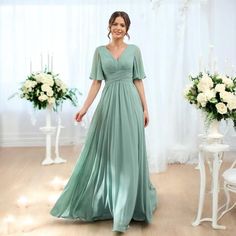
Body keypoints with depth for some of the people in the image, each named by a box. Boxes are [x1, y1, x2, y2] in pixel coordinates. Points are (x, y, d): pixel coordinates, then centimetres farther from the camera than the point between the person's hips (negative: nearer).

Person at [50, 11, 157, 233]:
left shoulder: (134, 50, 6)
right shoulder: (100, 51, 7)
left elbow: (138, 81, 6)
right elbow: (96, 82, 4)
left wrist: (145, 108, 1)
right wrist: (84, 107, -4)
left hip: (130, 103, -1)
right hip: (108, 103, 1)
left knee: (128, 154, 0)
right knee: (105, 153, 6)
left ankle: (124, 209, 9)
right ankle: (103, 201, 25)